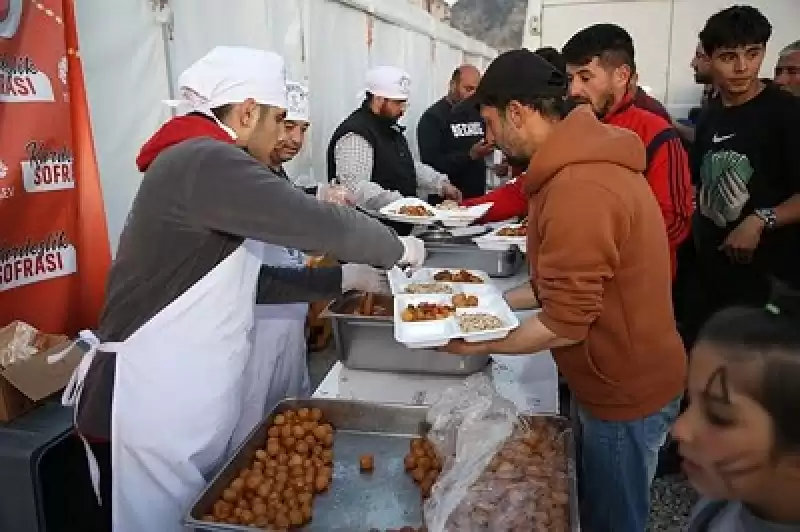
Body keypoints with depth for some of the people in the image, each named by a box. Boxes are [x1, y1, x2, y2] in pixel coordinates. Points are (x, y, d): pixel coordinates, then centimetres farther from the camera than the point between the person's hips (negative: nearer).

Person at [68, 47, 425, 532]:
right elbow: (317, 223, -21)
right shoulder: (206, 161, -19)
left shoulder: (203, 164, 14)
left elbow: (245, 280, 18)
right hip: (152, 401, -10)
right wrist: (399, 248, -4)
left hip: (189, 397, 10)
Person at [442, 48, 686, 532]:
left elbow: (565, 325, -26)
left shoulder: (577, 189, -30)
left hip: (626, 390, -9)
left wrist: (479, 345, -13)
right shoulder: (587, 161, 4)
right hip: (622, 375, 9)